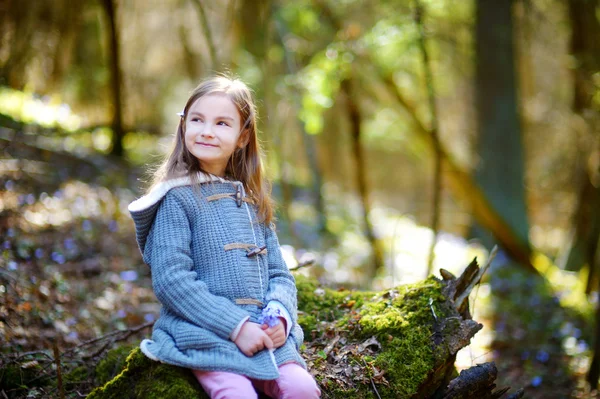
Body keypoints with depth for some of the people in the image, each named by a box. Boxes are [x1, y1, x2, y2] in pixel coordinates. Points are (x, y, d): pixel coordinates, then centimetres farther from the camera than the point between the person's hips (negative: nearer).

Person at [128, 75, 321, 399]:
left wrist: (280, 315, -4)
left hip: (264, 335, 5)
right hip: (205, 334, -5)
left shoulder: (252, 201, 17)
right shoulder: (178, 198, -1)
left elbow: (279, 273, 18)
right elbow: (170, 279, -11)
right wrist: (235, 326, -15)